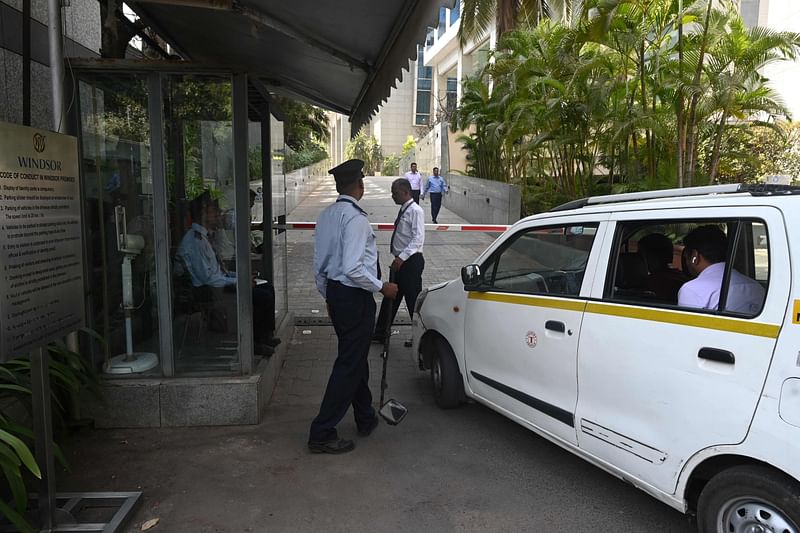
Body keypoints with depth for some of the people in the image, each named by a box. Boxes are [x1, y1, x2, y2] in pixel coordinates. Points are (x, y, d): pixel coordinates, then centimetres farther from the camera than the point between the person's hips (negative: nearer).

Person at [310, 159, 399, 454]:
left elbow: (319, 263, 12)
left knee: (356, 357, 21)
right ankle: (322, 434, 7)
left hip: (335, 292, 9)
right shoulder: (355, 218, -19)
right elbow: (353, 269, -26)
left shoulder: (327, 214, 7)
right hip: (355, 297, -9)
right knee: (349, 365, 0)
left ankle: (366, 419, 38)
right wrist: (381, 287, -13)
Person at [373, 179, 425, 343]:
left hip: (411, 261, -9)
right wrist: (398, 258, 15)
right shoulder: (403, 210, 11)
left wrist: (402, 257, -27)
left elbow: (418, 239, -22)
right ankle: (380, 334, 26)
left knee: (413, 301, 1)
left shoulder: (415, 211, -15)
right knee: (391, 298, 15)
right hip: (401, 261, 9)